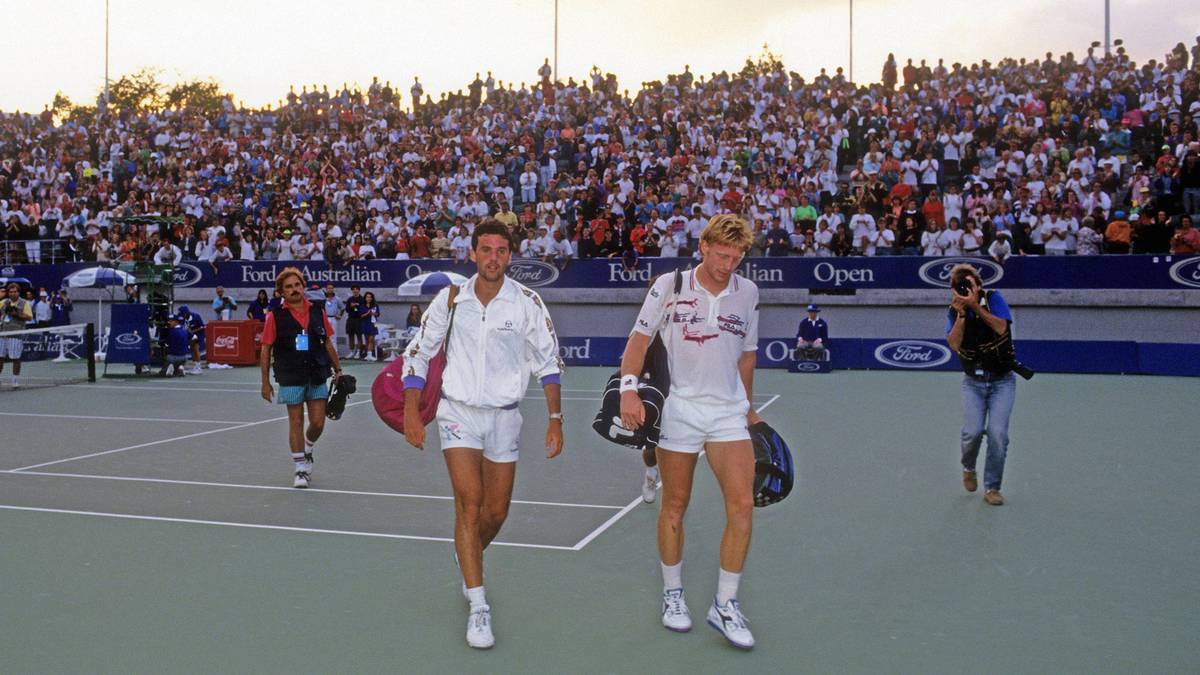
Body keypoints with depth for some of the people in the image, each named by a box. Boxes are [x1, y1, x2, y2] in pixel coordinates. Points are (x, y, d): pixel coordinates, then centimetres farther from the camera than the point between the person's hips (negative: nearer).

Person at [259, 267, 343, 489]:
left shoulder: (318, 310, 5)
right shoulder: (275, 316, -3)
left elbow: (327, 342, 13)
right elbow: (266, 350, 0)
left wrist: (337, 369, 12)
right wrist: (265, 382, -2)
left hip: (317, 375, 3)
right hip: (291, 378, -2)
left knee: (318, 423, 4)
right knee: (296, 422, 1)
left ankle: (308, 451, 34)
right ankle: (300, 469, 12)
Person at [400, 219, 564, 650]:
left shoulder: (527, 302, -7)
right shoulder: (450, 298, -5)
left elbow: (549, 361, 1)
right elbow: (418, 352, 5)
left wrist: (556, 420, -2)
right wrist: (411, 413, 0)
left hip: (504, 417, 1)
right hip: (458, 412, -1)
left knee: (496, 512, 8)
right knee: (469, 502, -14)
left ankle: (468, 558, 42)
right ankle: (478, 607, -7)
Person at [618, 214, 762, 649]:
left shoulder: (747, 292, 7)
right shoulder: (669, 286, -3)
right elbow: (639, 338, -4)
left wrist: (749, 407, 20)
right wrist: (629, 389, -18)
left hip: (729, 413, 2)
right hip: (678, 411, -2)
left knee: (742, 505, -8)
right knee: (674, 506, 7)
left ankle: (725, 605, 5)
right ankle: (672, 594, 27)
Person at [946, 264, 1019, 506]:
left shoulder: (993, 298, -7)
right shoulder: (954, 312, -2)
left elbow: (1001, 327, -22)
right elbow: (954, 344, -16)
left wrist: (976, 306, -28)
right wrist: (961, 313, -23)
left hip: (1002, 380, -1)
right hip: (973, 382, 1)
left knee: (997, 433, -15)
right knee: (973, 430, -16)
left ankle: (992, 488, 1)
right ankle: (968, 468, 17)